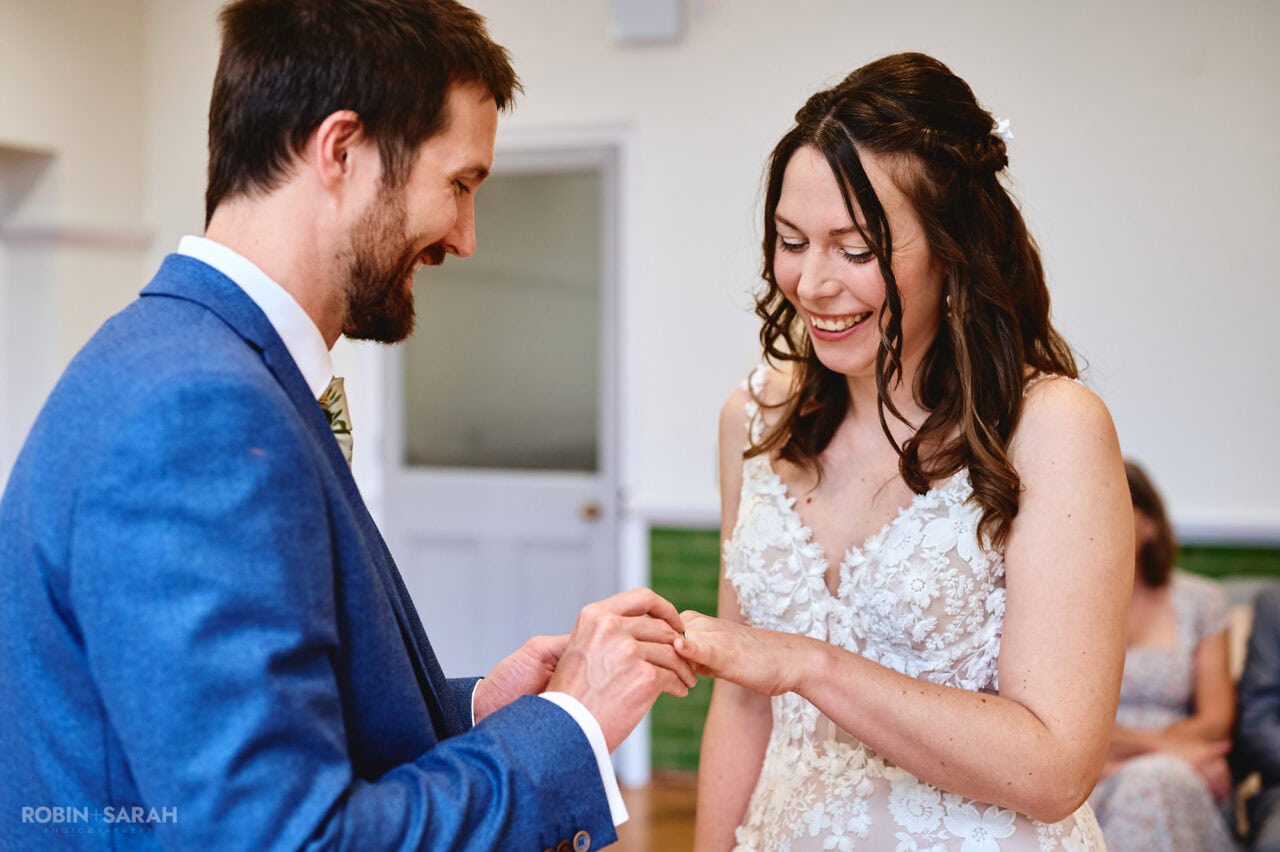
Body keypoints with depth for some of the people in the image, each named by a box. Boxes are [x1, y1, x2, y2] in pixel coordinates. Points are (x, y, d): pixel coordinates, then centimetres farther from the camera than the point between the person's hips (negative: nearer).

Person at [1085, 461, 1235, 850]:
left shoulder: (1201, 601, 13)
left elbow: (1216, 722, 6)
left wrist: (1128, 748, -11)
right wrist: (1160, 746, -12)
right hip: (1085, 783, -1)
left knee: (1154, 780, -35)